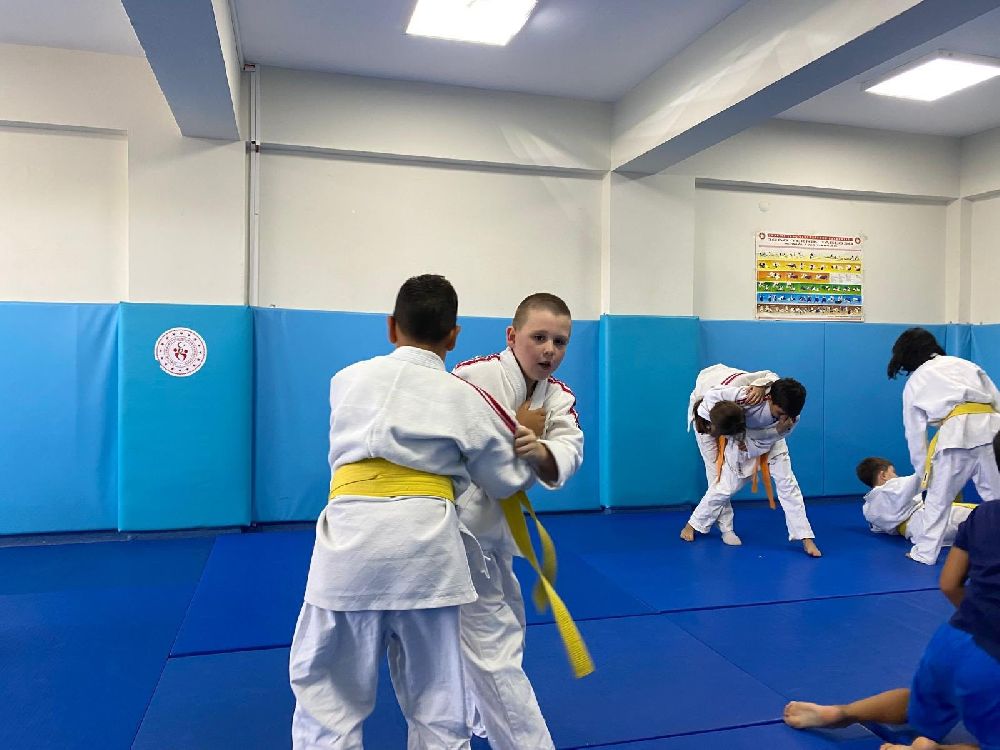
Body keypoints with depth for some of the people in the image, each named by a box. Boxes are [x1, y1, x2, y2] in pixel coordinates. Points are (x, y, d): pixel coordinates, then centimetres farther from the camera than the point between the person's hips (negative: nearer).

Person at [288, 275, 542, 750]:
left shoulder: (346, 380, 9)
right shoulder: (464, 398, 5)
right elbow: (507, 481, 14)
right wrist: (530, 446, 34)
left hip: (349, 543, 1)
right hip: (426, 548, 0)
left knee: (327, 691, 14)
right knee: (436, 698, 16)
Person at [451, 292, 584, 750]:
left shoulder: (558, 397, 0)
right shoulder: (473, 376, -22)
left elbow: (566, 455, -19)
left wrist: (538, 450, -40)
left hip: (498, 526, 9)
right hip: (461, 526, -9)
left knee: (505, 627, 26)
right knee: (494, 647, -6)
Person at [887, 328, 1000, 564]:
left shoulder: (914, 383, 17)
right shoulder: (965, 364, 24)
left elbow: (914, 433, 18)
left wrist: (923, 473, 24)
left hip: (957, 433, -3)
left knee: (938, 497, 12)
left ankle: (924, 553, 21)